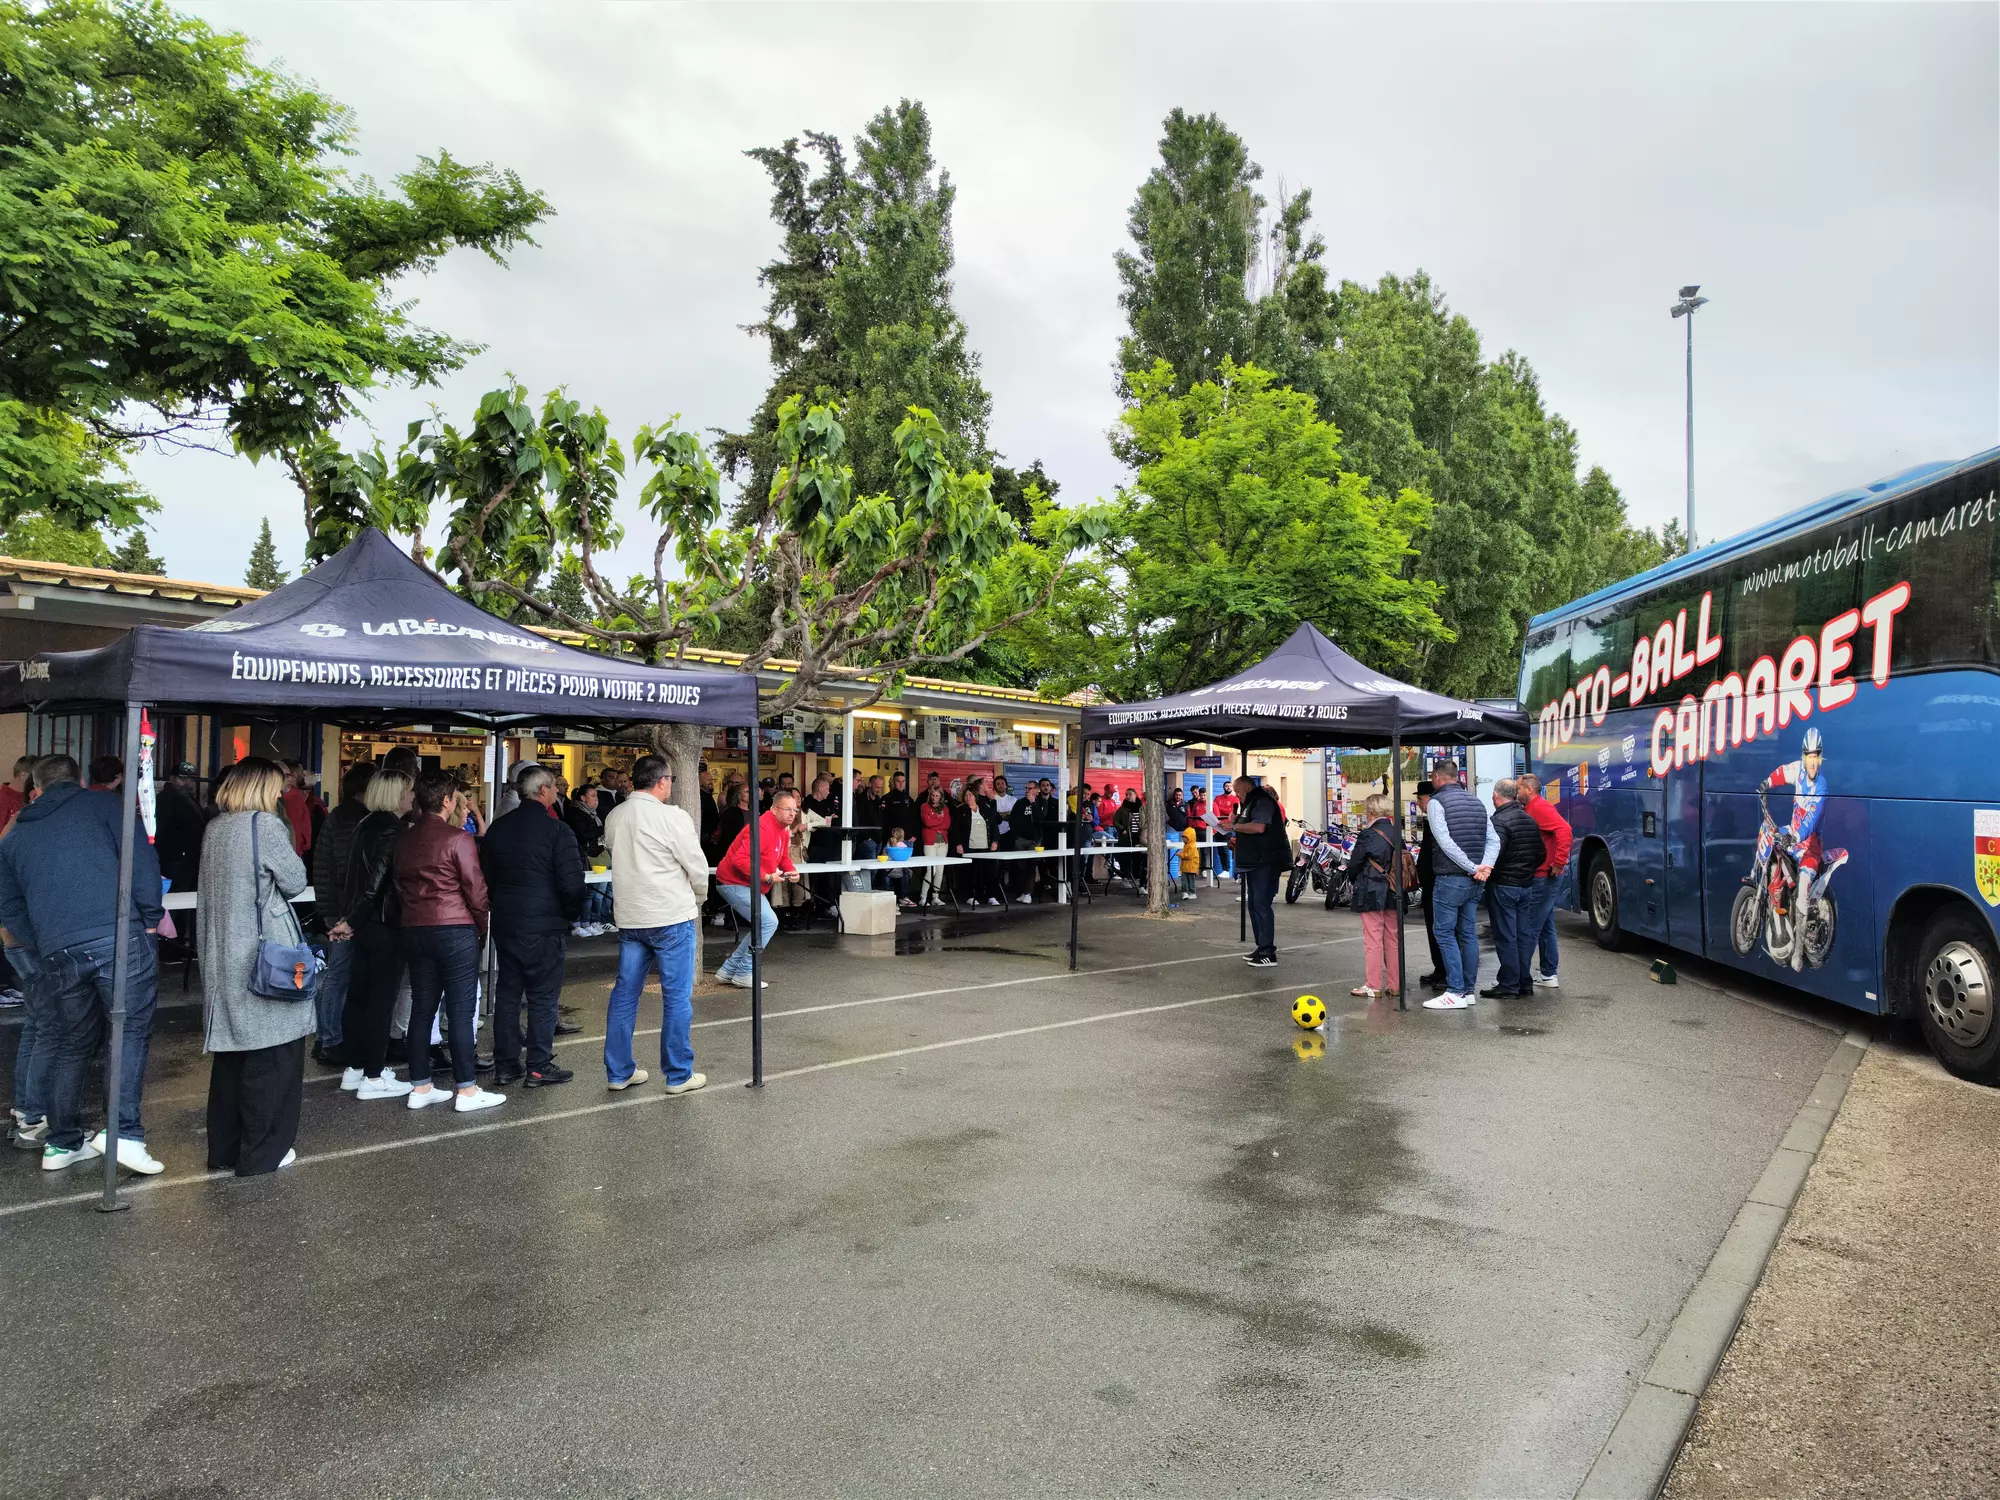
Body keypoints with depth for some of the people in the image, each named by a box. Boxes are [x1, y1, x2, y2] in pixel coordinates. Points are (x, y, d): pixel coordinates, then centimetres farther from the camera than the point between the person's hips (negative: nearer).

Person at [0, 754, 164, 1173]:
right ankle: (126, 1130, -6)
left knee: (71, 1044, 18)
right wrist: (151, 918, 3)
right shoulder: (103, 804, 9)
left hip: (57, 952, 4)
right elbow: (142, 859, -3)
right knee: (133, 1031, 6)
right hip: (120, 938, -4)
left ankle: (62, 1143, 25)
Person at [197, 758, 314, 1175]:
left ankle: (224, 1149, 21)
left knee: (232, 1052, 15)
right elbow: (295, 881, -7)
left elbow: (225, 885, 18)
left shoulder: (214, 829, 11)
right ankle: (262, 1152, 5)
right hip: (265, 958, -8)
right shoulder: (265, 825, -13)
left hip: (224, 957, 8)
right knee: (274, 1053, 1)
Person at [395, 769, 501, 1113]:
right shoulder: (459, 839, -12)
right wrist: (483, 928, 4)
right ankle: (467, 1091, 3)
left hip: (414, 930, 7)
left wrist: (414, 917, 18)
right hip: (456, 930, -6)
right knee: (460, 1011, -2)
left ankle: (420, 1088, 18)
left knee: (422, 1009, 12)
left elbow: (400, 887, 12)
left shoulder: (405, 839, 8)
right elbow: (475, 890, -10)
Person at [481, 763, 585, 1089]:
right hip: (544, 926, -6)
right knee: (543, 996, 2)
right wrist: (572, 914, 1)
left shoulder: (498, 828, 7)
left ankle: (505, 1065, 19)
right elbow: (572, 882, -16)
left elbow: (485, 875, 16)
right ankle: (539, 1067, 5)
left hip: (504, 924, 6)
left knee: (507, 992, 13)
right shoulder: (556, 830, -14)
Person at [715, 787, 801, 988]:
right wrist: (766, 877, -31)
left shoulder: (783, 830, 8)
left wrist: (791, 871, -5)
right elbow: (740, 859, -31)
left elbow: (784, 857, 17)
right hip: (734, 882, -11)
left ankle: (728, 971, 19)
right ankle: (743, 974, -6)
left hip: (748, 884, 11)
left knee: (763, 926, 13)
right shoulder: (763, 827, -25)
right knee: (769, 922, -16)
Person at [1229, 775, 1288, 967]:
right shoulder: (1250, 803, 20)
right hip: (1255, 862, 11)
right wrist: (1237, 840, 12)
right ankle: (1261, 948, 19)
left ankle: (1268, 954, -13)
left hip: (1267, 863, -11)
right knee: (1254, 904, 12)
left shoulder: (1263, 801, -12)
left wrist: (1234, 826, -18)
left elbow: (1259, 827, -28)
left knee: (1261, 905, -13)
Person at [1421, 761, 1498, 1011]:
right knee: (1468, 933, 12)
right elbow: (1493, 840, 7)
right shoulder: (1476, 802, 14)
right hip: (1475, 881, 7)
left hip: (1451, 878, -7)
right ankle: (1470, 990, 15)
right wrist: (1485, 866, -6)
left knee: (1445, 933, -3)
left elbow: (1445, 842, -18)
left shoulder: (1437, 802, -8)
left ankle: (1455, 992, -7)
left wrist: (1473, 868, -17)